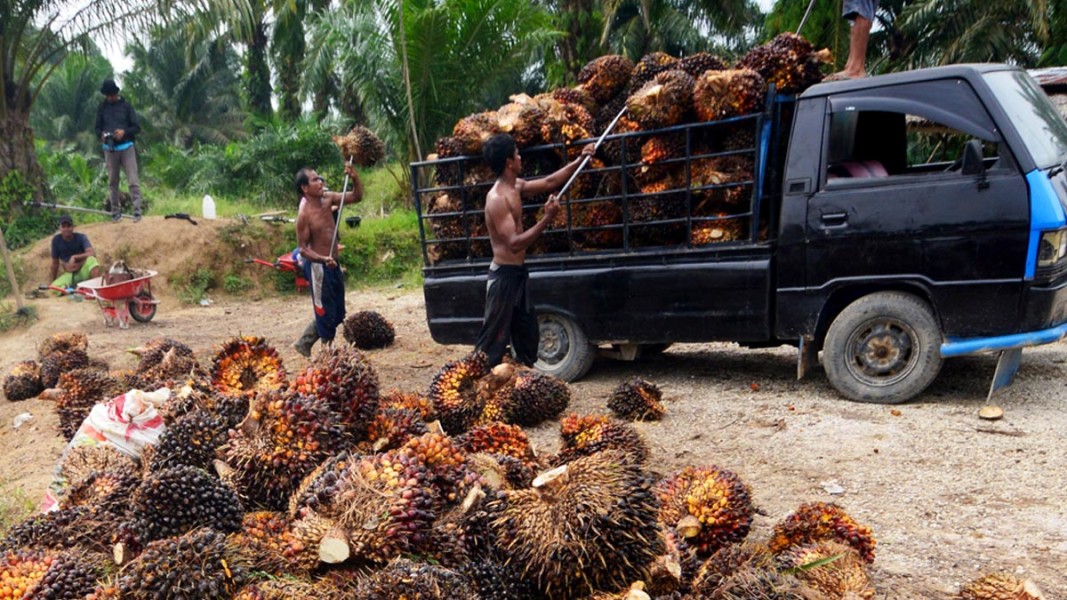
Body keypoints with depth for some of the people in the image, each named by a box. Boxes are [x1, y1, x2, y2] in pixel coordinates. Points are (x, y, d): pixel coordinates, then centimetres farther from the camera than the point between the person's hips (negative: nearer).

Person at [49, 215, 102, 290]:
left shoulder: (81, 237, -9)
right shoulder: (56, 240, -5)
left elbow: (92, 253, -25)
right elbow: (55, 263, 4)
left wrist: (75, 257, -33)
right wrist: (53, 281, 9)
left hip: (83, 271, -1)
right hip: (69, 275, 1)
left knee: (91, 260, -34)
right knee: (55, 287, -26)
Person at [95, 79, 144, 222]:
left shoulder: (125, 105, 0)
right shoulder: (102, 107, 7)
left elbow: (137, 127, -1)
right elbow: (98, 127, 12)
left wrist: (124, 132, -18)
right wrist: (102, 135, -10)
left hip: (126, 147, -3)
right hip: (109, 149, 3)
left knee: (133, 181, -9)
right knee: (113, 182, 8)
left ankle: (137, 211, -9)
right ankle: (116, 212, 15)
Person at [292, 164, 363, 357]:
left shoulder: (327, 198, 0)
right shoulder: (304, 214, -19)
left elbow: (356, 197, 5)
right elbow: (303, 248, -17)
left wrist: (355, 178, -14)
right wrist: (322, 259, -33)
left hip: (332, 265, 8)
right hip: (318, 267, -8)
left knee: (337, 313, 18)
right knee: (326, 314, 3)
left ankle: (304, 343, 32)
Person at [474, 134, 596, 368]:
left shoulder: (516, 186, 7)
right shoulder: (497, 199, -21)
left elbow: (549, 182, 21)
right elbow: (515, 243, -27)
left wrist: (579, 161, 19)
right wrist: (547, 219, -28)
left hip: (518, 273, 10)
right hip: (504, 275, -10)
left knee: (527, 333, 18)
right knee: (494, 339, -6)